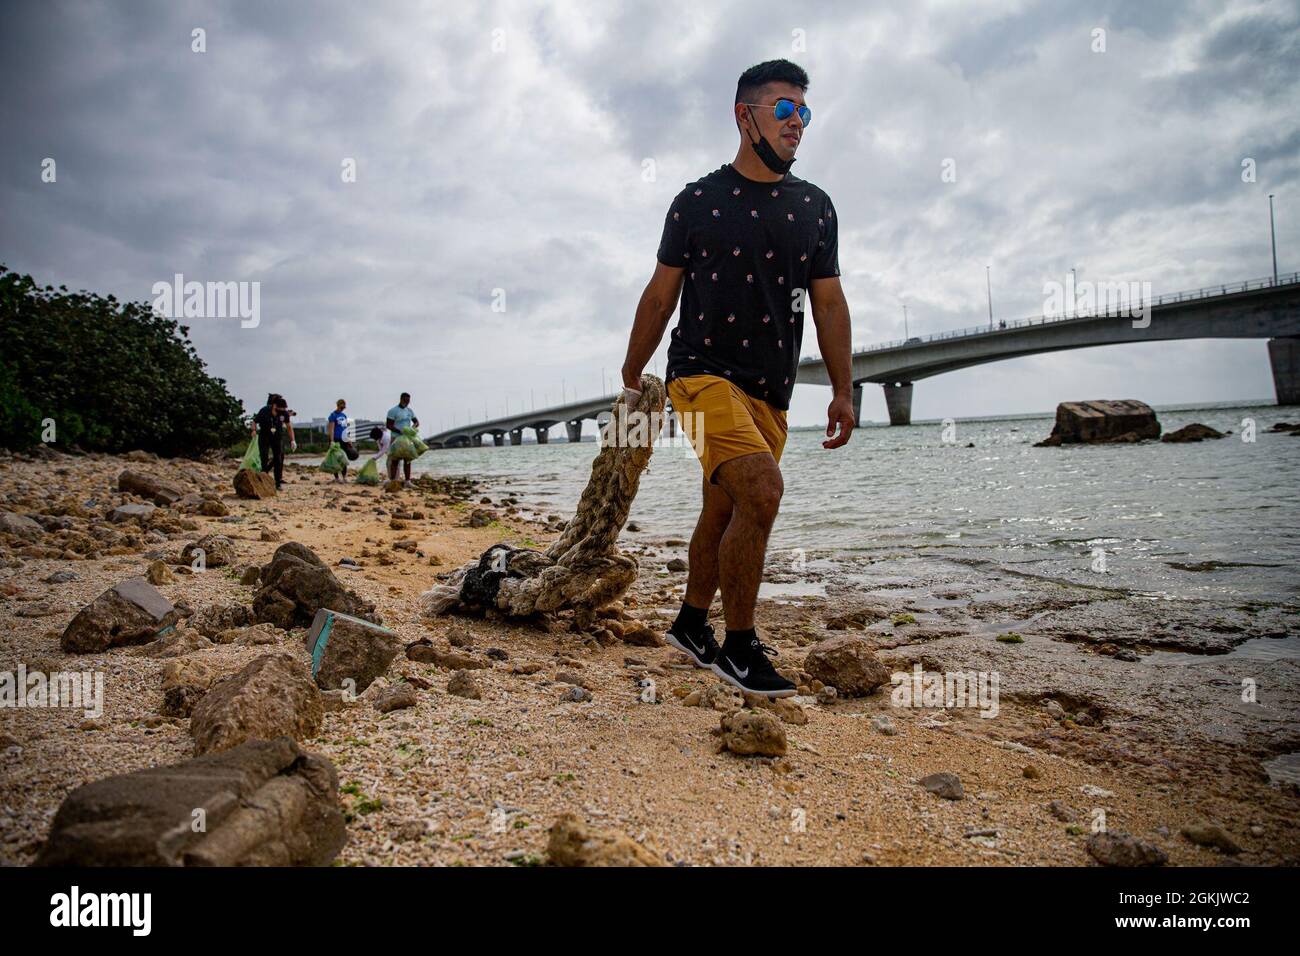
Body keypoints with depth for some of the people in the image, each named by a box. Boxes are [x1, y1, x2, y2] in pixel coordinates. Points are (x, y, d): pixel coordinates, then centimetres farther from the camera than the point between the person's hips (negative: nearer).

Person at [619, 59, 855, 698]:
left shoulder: (814, 207, 12)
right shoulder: (697, 201, 2)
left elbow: (829, 304, 12)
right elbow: (660, 295, 6)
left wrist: (843, 391, 5)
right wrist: (631, 377, 9)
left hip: (770, 393, 5)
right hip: (704, 374, -5)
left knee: (725, 513, 11)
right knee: (763, 490, -23)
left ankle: (691, 625, 31)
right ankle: (740, 648, -8)